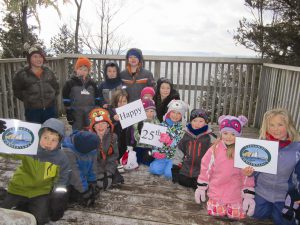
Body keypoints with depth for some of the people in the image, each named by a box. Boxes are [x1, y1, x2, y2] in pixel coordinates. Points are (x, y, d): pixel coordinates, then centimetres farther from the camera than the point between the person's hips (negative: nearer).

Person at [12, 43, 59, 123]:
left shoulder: (49, 72, 7)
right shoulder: (22, 74, -3)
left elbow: (56, 87, 19)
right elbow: (17, 91, 5)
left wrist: (51, 97, 6)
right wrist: (28, 99, -3)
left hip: (50, 110, 3)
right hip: (32, 111, -3)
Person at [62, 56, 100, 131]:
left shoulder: (92, 83, 9)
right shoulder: (70, 83, -2)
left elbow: (97, 100, 12)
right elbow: (66, 101, -3)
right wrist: (69, 115, -8)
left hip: (91, 116, 3)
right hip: (76, 117, -3)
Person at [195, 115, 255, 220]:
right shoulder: (215, 149, -9)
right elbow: (206, 168, -1)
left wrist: (248, 195, -10)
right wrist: (201, 187, 2)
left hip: (235, 194, -1)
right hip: (216, 192, 1)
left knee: (236, 215, 2)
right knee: (216, 213, 1)